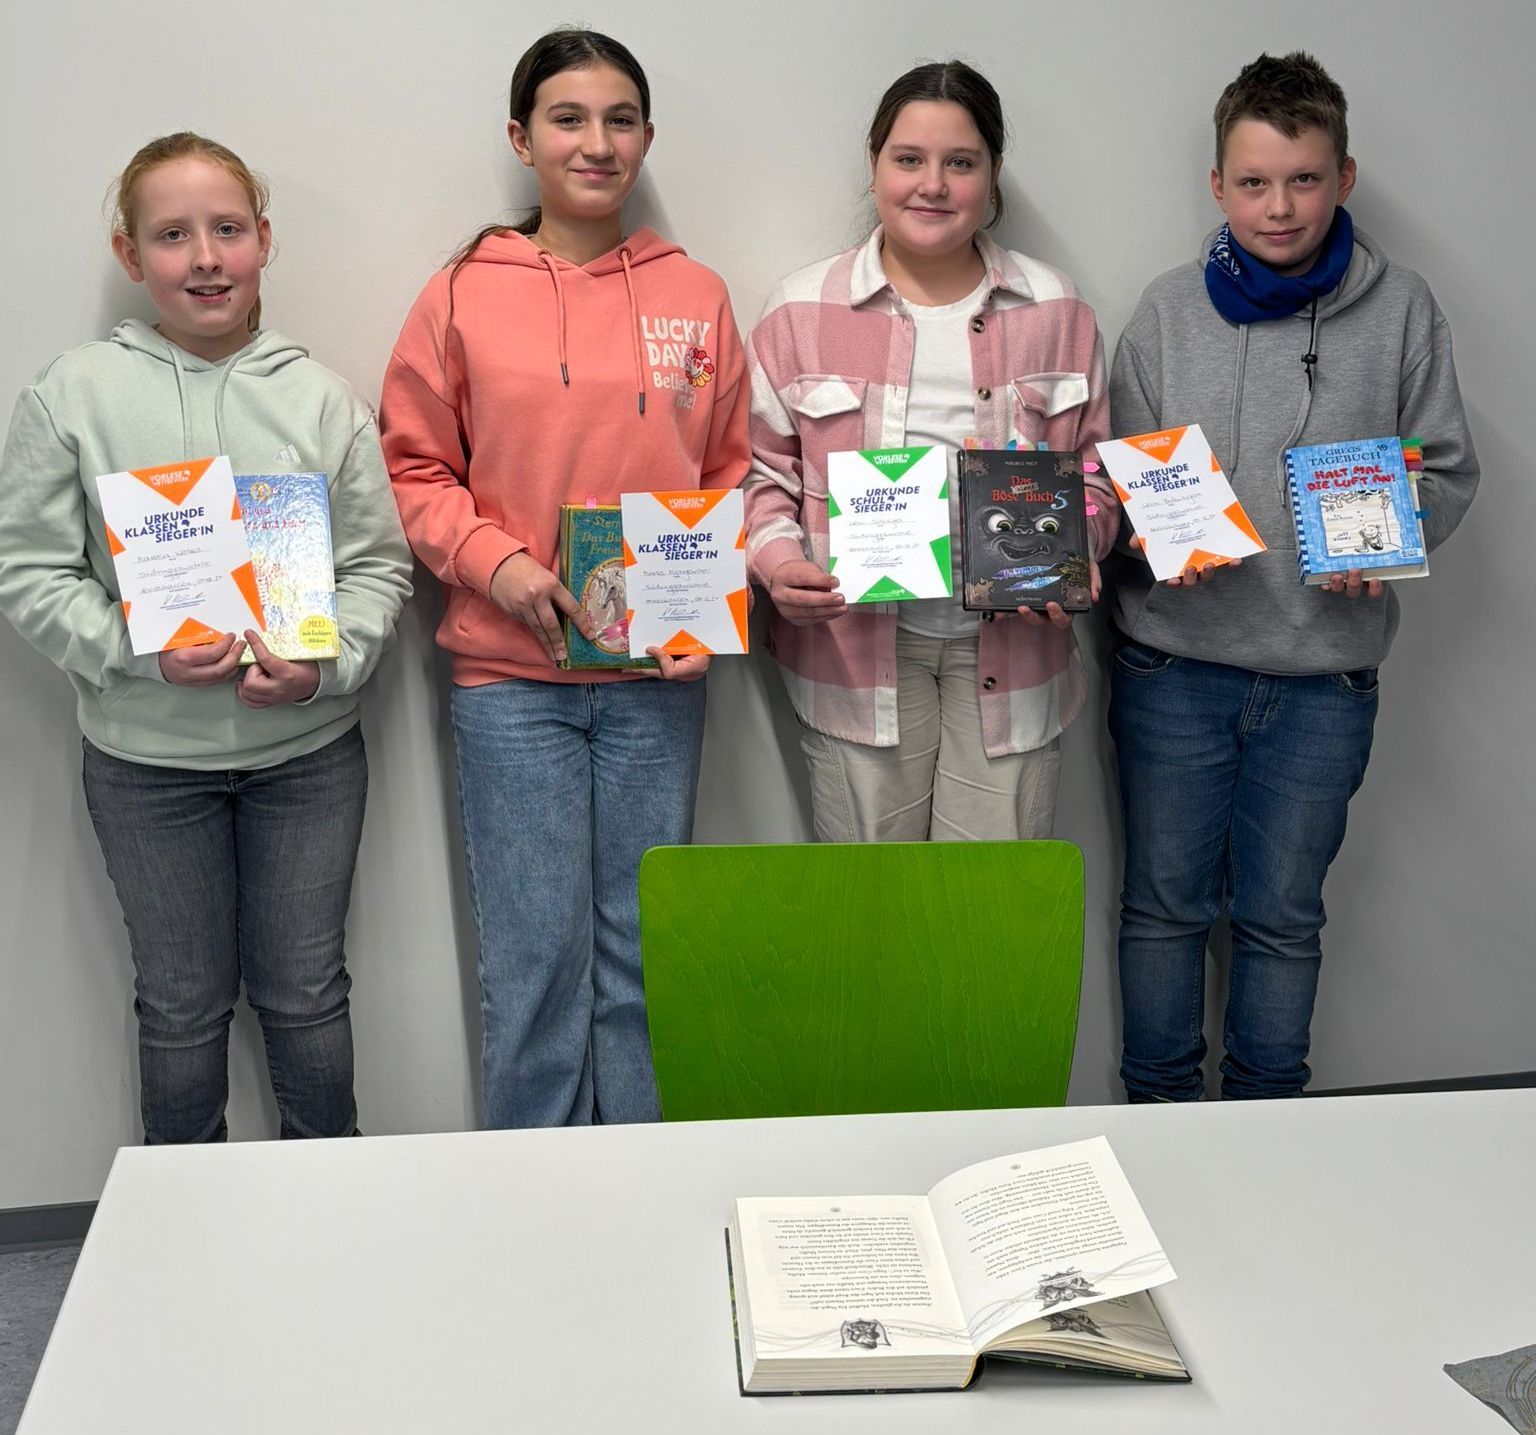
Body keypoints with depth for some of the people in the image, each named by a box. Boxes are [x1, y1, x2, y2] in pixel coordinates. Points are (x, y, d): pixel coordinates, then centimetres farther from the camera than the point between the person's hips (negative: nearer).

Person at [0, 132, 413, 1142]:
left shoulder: (322, 398, -1)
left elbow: (381, 565, 1)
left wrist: (323, 664, -16)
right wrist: (138, 651, -19)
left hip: (308, 748, 1)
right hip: (146, 757, 0)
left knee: (306, 992, 12)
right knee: (182, 1002, 12)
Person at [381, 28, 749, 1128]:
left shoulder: (697, 296, 6)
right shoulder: (463, 296, 1)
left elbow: (734, 472, 10)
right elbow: (415, 470, 4)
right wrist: (494, 562, -13)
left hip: (658, 674, 2)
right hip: (510, 676, -1)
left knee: (643, 947, 10)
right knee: (535, 954, 2)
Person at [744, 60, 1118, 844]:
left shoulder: (1055, 310, 6)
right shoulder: (803, 309, 2)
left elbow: (1093, 466, 11)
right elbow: (764, 467, 5)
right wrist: (778, 559, -14)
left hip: (1009, 651, 1)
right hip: (856, 646, -1)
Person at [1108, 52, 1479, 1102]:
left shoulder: (1402, 310, -1)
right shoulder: (1169, 309, 1)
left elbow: (1447, 469, 5)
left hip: (1325, 670, 0)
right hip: (1172, 660, 1)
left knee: (1282, 913, 12)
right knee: (1166, 901, 12)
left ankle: (1266, 1114, 31)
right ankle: (1159, 1108, 30)